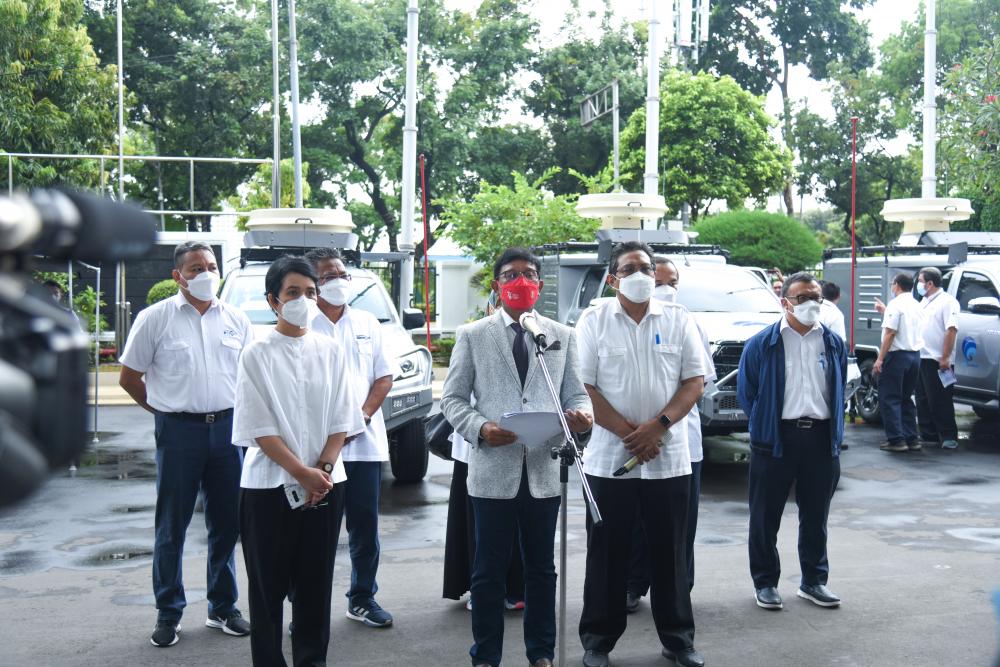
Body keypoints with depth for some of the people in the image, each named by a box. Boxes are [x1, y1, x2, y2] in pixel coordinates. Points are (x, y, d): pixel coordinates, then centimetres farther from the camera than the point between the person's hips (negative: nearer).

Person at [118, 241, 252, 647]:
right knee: (172, 526, 4)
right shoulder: (155, 319, -2)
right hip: (178, 431, -3)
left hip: (227, 427, 3)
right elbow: (129, 377, 3)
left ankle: (223, 608, 23)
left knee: (226, 522, 10)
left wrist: (234, 413, 9)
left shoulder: (236, 320, 7)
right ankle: (168, 614, 15)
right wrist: (166, 409, 5)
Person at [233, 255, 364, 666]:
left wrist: (322, 470, -10)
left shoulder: (331, 351, 5)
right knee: (268, 586, 4)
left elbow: (341, 422, 4)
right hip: (269, 486, -3)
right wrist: (301, 473, -15)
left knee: (316, 584, 8)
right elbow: (260, 429, -8)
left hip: (325, 485, 3)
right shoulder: (257, 355, -4)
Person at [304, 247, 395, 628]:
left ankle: (363, 599, 21)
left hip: (366, 442, 4)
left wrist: (364, 414, -6)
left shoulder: (367, 324, 12)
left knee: (365, 526, 9)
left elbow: (384, 378, 10)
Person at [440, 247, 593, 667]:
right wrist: (480, 428, -16)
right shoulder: (472, 336, 5)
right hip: (493, 469, -2)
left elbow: (575, 393, 9)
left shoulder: (562, 336, 11)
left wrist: (581, 414, -15)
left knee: (541, 569, 12)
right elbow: (453, 399, 3)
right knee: (489, 570, 6)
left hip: (544, 470, 2)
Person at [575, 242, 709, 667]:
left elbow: (695, 381, 2)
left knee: (670, 553, 9)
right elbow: (583, 386, -5)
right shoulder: (594, 321, 0)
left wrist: (658, 426, -13)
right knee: (607, 554, 6)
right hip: (608, 458, -1)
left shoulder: (678, 320, 5)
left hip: (669, 459, 1)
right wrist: (628, 432, -13)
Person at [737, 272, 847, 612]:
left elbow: (839, 391, 18)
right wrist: (764, 425, 2)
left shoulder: (833, 343, 9)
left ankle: (813, 581, 24)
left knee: (815, 516, 12)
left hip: (821, 438, 3)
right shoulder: (762, 344, -2)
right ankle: (765, 583, 16)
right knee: (766, 516, 4)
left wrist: (834, 432, 12)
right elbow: (745, 392, 2)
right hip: (777, 438, -3)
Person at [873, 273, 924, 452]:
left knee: (889, 398, -3)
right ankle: (911, 439, 14)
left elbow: (890, 333, -17)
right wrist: (885, 311, 33)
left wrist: (880, 359, -16)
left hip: (898, 355, -8)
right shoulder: (916, 305, 13)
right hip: (914, 355, 8)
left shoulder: (896, 304, -11)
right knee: (906, 398, 15)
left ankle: (896, 439, -7)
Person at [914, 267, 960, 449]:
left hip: (938, 361, -9)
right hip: (921, 359, 9)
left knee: (941, 401, -6)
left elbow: (951, 330, -18)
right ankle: (928, 434, 20)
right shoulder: (924, 302, 18)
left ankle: (949, 436, 0)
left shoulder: (947, 302, -10)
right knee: (923, 400, 12)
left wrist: (945, 358, -23)